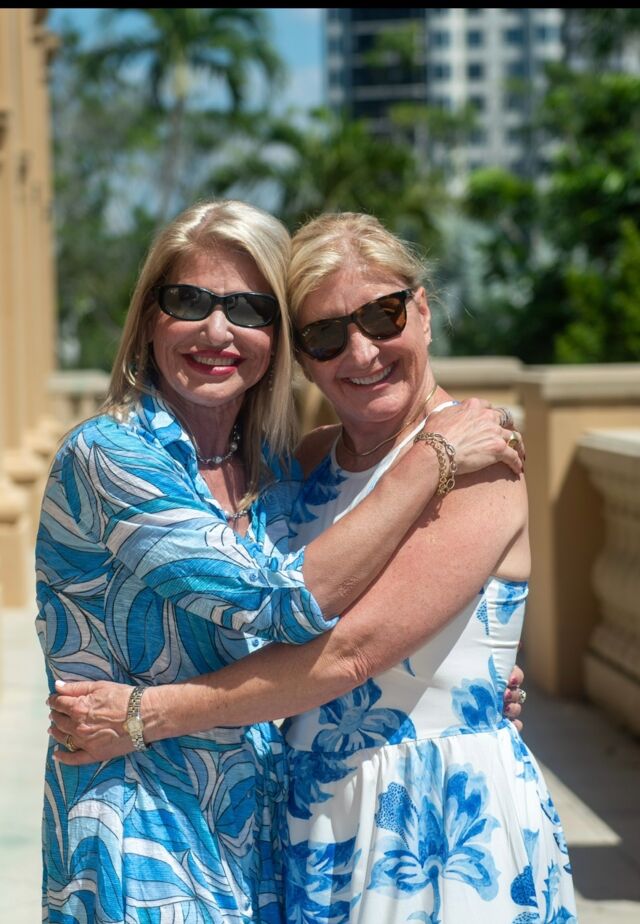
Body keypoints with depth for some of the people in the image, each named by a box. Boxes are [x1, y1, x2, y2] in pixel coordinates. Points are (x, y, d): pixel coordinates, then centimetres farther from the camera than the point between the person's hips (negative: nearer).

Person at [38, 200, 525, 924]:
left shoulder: (275, 475, 6)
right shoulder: (106, 458, -16)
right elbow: (288, 603, -25)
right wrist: (433, 457, -16)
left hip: (269, 849, 7)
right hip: (144, 860, -6)